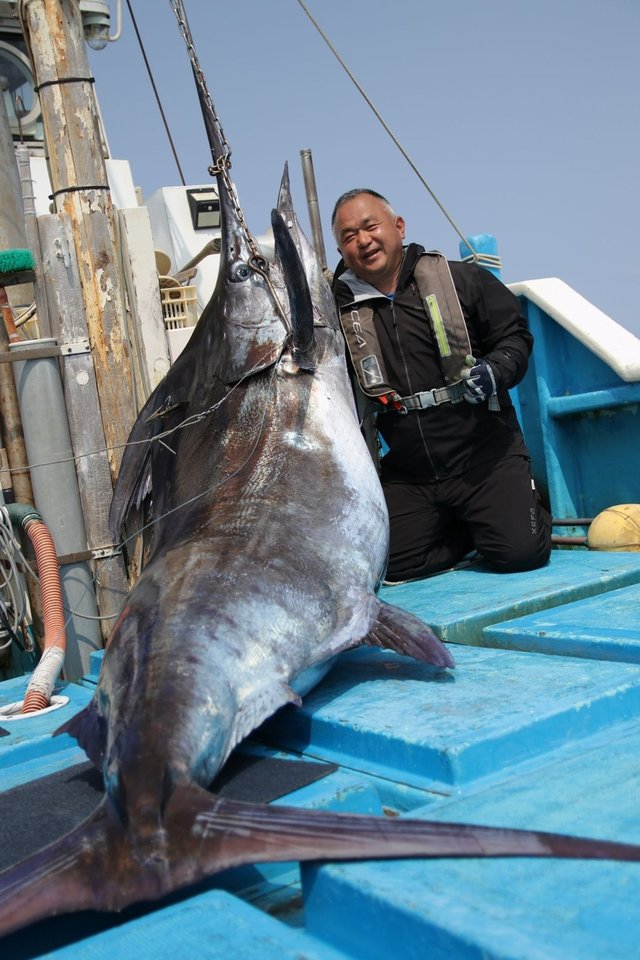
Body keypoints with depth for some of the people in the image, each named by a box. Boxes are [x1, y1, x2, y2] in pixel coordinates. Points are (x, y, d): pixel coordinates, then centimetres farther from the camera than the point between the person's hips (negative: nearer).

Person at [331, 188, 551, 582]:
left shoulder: (460, 279, -1)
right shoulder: (339, 308, 6)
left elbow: (515, 334, 4)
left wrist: (496, 369, -17)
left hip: (482, 457, -3)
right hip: (406, 473, 3)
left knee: (520, 553, -15)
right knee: (395, 569, -5)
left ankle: (523, 502, 21)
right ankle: (466, 530, 22)